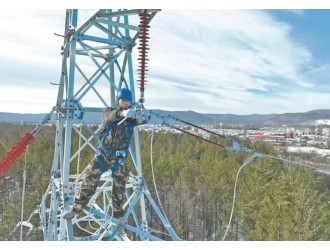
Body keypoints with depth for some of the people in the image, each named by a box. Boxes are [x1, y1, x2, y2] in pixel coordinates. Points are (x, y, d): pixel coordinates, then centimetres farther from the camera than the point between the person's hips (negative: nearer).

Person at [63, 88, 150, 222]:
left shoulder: (131, 117, -1)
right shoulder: (108, 112, -4)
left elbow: (143, 119, -19)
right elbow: (112, 116, -28)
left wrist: (144, 115, -43)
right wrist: (123, 113, -50)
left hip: (119, 157, 1)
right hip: (103, 154, -1)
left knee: (120, 187, 9)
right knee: (89, 181, 1)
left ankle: (118, 215, 26)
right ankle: (76, 209, 18)